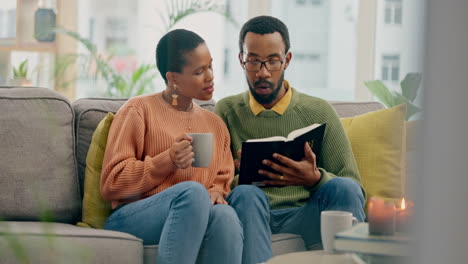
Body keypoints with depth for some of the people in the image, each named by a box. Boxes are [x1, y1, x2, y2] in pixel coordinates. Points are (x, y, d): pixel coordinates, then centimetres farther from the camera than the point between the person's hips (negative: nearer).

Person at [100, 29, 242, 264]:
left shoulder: (216, 125, 21)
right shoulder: (139, 110, 5)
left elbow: (223, 181, 21)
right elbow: (111, 183, 0)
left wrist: (216, 193, -4)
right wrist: (168, 161, -12)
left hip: (194, 222, 4)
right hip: (131, 218, -4)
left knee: (225, 215, -35)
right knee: (192, 190, -37)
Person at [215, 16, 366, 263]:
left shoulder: (319, 112, 14)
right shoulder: (226, 111, 16)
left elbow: (355, 190, 9)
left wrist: (314, 179, -12)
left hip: (305, 216, 1)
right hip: (253, 215, 0)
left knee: (343, 187, -29)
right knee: (246, 194, -35)